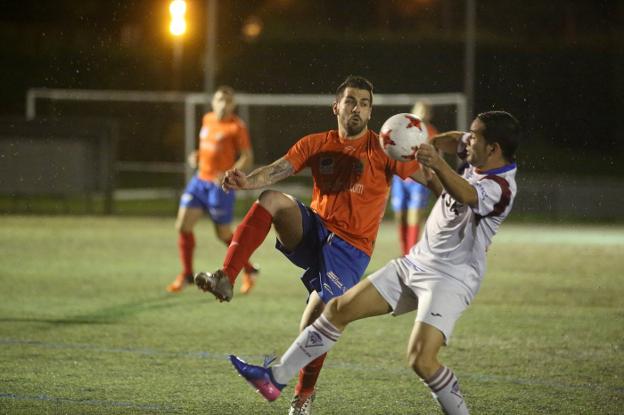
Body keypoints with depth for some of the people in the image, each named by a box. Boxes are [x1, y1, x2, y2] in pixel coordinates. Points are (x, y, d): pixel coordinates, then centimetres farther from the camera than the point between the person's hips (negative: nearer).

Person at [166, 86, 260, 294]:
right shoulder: (207, 119, 10)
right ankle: (186, 274, 7)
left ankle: (249, 271, 24)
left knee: (224, 234, 3)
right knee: (182, 225, -4)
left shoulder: (236, 126, -10)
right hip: (200, 180, 6)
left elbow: (247, 157, -10)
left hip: (220, 185, -6)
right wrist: (196, 155, 5)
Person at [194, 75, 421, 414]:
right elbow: (278, 170, -9)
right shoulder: (316, 145, 6)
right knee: (272, 200, -26)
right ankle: (225, 279, -31)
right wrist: (248, 181, -30)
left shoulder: (382, 149, -3)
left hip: (350, 247, -3)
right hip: (313, 231, 3)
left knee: (313, 322, -12)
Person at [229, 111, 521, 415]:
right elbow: (455, 139, 29)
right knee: (339, 309, 8)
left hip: (450, 279, -9)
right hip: (414, 264, 9)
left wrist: (438, 166, -63)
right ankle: (276, 378, 16)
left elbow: (465, 196, -47)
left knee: (421, 359, -27)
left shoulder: (500, 187, -23)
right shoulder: (479, 161, 4)